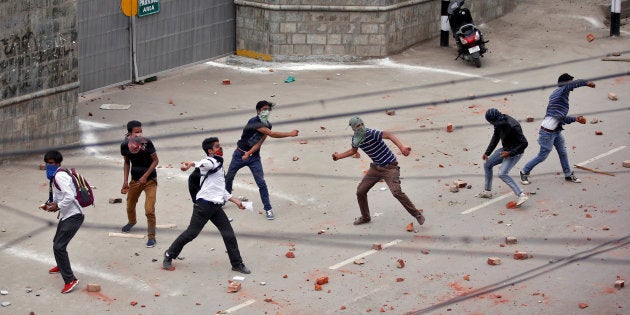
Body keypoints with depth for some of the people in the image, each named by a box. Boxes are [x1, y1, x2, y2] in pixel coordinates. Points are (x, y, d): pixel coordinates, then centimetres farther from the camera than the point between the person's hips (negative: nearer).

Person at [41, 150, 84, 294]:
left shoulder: (60, 176, -18)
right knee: (57, 242, 29)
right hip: (66, 216, 11)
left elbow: (70, 196, -29)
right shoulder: (55, 177, 14)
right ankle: (61, 266, 56)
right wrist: (50, 205, 5)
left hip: (73, 216, -11)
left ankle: (70, 280, -15)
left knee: (59, 246, -16)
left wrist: (58, 206, -19)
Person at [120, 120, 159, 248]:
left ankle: (151, 237, 3)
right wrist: (125, 181, 3)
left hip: (150, 180, -4)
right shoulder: (125, 146, -12)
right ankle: (131, 222, 56)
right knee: (130, 206, 22)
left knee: (149, 210, -13)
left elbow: (155, 160, -12)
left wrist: (145, 176, -17)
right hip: (135, 180, 4)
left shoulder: (147, 143, -22)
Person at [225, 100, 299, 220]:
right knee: (228, 178, 13)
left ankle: (268, 209, 0)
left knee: (261, 183, -6)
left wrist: (248, 153, -27)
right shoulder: (253, 122, -26)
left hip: (254, 157, 3)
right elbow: (271, 134, -33)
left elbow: (260, 142, -12)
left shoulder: (268, 125, -5)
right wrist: (289, 134, -35)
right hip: (239, 154, -3)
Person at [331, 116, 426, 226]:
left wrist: (402, 147, -54)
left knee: (396, 192, -23)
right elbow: (353, 151, 24)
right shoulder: (355, 139, 0)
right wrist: (338, 156, 24)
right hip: (376, 167, 7)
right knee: (360, 191, 7)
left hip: (389, 167, -7)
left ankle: (417, 215, -10)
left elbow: (389, 135, -39)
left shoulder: (371, 133, -23)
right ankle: (365, 217, 29)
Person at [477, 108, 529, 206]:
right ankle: (488, 191, 29)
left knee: (502, 173, -22)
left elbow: (524, 143, -28)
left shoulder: (513, 127, -33)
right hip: (505, 149, 9)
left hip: (514, 153, -9)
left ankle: (521, 195, -25)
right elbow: (495, 137, 10)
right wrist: (487, 152, 6)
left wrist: (510, 153, -26)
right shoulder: (499, 124, -7)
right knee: (487, 164, 16)